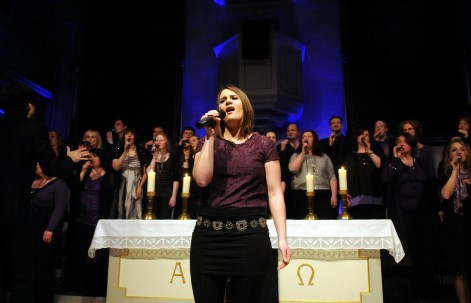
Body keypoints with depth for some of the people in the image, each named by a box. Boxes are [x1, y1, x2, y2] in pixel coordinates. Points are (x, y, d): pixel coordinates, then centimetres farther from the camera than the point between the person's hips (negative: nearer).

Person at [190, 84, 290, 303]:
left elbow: (274, 193, 1)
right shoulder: (207, 143, 11)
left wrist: (282, 237, -7)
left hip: (250, 236, -1)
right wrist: (211, 137, -4)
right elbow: (202, 179, -6)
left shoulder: (263, 144, 5)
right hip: (208, 235, 2)